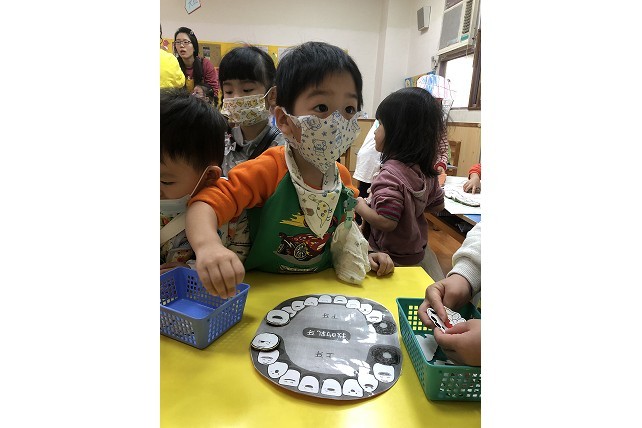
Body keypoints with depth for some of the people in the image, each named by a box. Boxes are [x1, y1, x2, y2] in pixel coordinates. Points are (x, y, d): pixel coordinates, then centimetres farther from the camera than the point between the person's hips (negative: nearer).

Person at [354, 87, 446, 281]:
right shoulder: (426, 170, -2)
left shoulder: (390, 173, -29)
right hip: (418, 251, 8)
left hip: (392, 257, -8)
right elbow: (438, 205, 12)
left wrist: (361, 207, -15)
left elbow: (386, 222, -32)